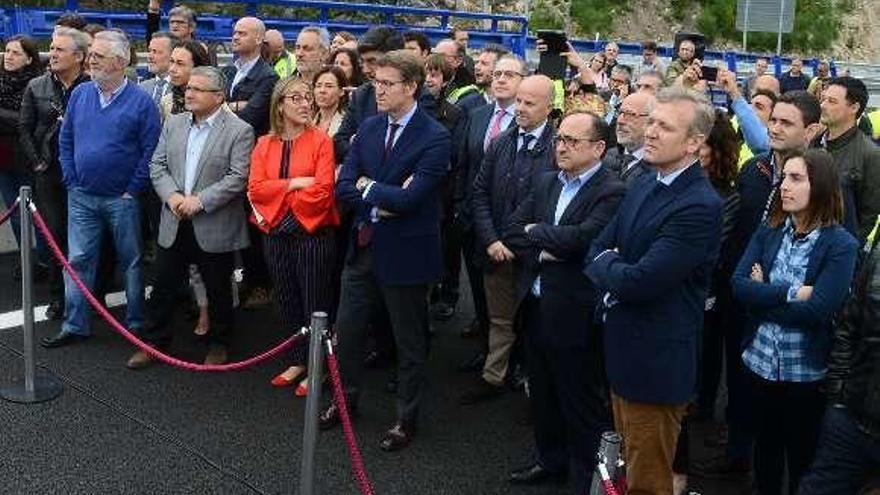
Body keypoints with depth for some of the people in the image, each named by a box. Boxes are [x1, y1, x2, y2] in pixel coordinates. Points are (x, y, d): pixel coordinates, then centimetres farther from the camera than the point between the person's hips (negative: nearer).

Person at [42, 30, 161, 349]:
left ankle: (136, 323, 22)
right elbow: (66, 140, 11)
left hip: (122, 199, -3)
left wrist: (133, 190, -10)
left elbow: (150, 150, -9)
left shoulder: (140, 102, -8)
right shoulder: (80, 94, 5)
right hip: (81, 197, 4)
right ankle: (74, 326, 16)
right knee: (78, 261, 6)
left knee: (130, 262, 9)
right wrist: (71, 180, 3)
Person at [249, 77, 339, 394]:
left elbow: (323, 190, -16)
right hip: (276, 235, 5)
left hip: (314, 234, -5)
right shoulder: (264, 145, 7)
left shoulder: (320, 141, -5)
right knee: (288, 303, 15)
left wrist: (278, 194, -8)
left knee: (316, 304, 4)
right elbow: (255, 189, -4)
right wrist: (293, 183, -16)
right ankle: (298, 362, 30)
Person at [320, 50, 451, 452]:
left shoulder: (435, 138, -16)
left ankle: (406, 418, 29)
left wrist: (368, 187, -11)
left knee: (409, 342, 11)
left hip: (404, 253, -6)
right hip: (364, 247, 6)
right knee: (347, 329, 17)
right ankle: (346, 399, 40)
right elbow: (344, 186, -2)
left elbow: (408, 197, -25)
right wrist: (382, 203, -16)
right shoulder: (368, 128, 4)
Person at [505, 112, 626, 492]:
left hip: (574, 314, -7)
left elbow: (581, 238, -27)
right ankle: (551, 458, 42)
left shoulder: (612, 193, -14)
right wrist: (542, 251, -13)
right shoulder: (546, 182, 9)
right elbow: (514, 230, 5)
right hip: (536, 305, 7)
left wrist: (535, 232, -11)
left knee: (582, 403, 8)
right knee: (543, 392, 22)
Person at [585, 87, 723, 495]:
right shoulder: (643, 186, 7)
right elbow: (597, 251, 9)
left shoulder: (700, 206, -22)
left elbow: (640, 281, -27)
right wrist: (616, 272, -11)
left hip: (657, 364, -8)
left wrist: (605, 265, -8)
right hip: (622, 352, 8)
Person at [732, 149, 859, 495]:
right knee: (765, 450, 21)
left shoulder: (840, 245, -13)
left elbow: (817, 310, -22)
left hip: (806, 372, -4)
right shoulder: (767, 233, 1)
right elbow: (738, 284, -10)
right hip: (761, 362, 4)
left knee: (803, 458, 14)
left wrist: (763, 296, -12)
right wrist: (791, 293, -21)